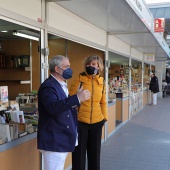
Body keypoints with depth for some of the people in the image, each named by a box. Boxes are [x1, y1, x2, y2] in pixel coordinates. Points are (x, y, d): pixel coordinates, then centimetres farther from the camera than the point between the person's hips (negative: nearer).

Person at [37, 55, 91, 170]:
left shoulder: (61, 85, 16)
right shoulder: (48, 86, -17)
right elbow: (53, 107, -34)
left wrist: (77, 99, 7)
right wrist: (77, 98, -37)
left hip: (62, 140, 10)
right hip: (54, 141, -10)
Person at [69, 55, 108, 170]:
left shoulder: (101, 82, 5)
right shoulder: (79, 80, -7)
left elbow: (103, 102, 13)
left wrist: (105, 117, 9)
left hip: (97, 122, 4)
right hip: (80, 121, -4)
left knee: (95, 152, 17)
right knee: (79, 153, 8)